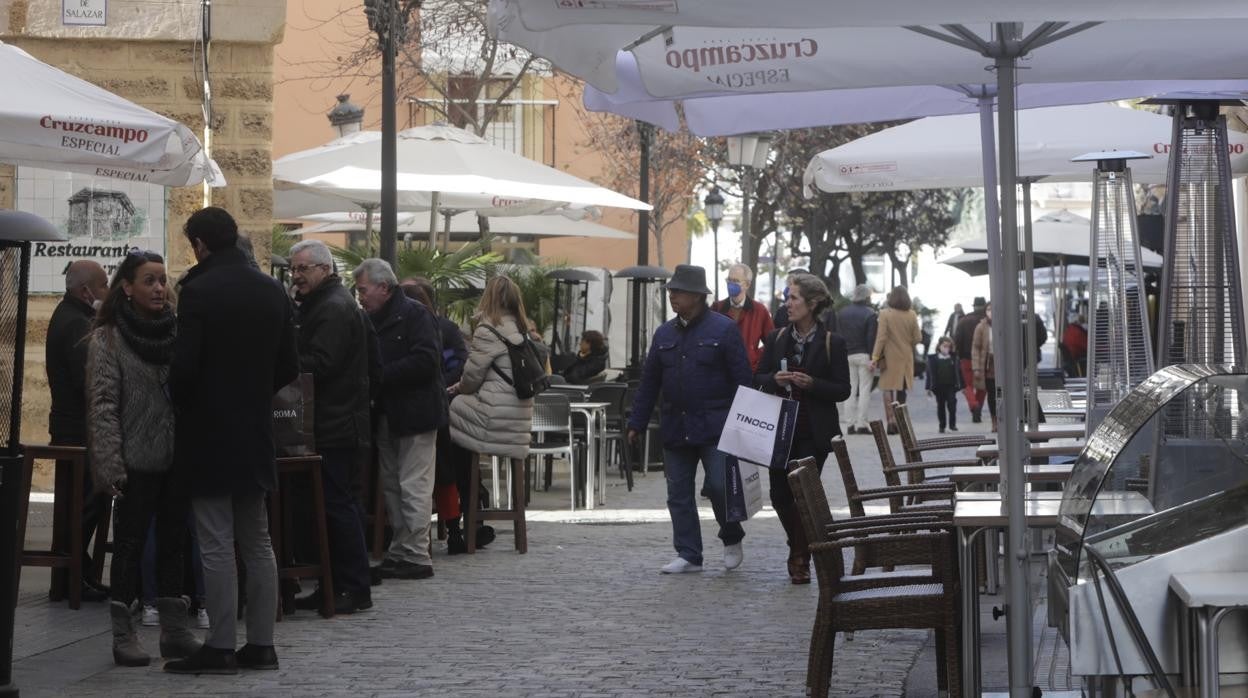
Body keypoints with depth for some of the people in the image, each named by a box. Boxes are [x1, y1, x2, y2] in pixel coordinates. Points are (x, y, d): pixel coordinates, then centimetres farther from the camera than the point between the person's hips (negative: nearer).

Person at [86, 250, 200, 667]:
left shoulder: (176, 332, 8)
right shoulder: (107, 339, -4)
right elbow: (103, 406, -10)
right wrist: (110, 464, -17)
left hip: (178, 457, 5)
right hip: (137, 460, -4)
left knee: (173, 542, 10)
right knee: (130, 543, 2)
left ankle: (175, 630, 17)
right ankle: (124, 635, 8)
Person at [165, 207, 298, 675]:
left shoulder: (199, 291, -14)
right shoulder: (272, 291, 5)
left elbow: (184, 365, -18)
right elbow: (289, 367, 7)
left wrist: (182, 405, 2)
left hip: (209, 431, -6)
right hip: (256, 434, 6)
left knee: (217, 545, -3)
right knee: (257, 541, 12)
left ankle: (220, 648, -1)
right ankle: (261, 644, 15)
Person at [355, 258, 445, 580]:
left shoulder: (415, 315, -11)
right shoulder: (375, 321, 15)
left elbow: (425, 362, -21)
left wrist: (380, 375, -20)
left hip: (415, 414, -9)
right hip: (387, 416, 9)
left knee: (413, 487, -7)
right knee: (392, 485, 12)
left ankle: (417, 557, -4)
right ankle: (399, 552, 18)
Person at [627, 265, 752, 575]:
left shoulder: (723, 329, -4)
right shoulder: (665, 333, 11)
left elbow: (742, 378, -5)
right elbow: (649, 382, 14)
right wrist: (637, 423, 10)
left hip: (715, 427, -5)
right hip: (675, 429, 5)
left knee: (719, 486, -10)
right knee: (679, 494, 6)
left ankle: (732, 539, 16)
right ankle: (688, 555, 14)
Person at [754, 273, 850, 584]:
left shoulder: (832, 343, -4)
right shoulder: (777, 339, 8)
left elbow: (843, 389, -3)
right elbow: (758, 378, 11)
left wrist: (811, 383, -18)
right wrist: (775, 380, -10)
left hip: (814, 432, -4)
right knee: (780, 495, 5)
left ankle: (800, 559, 9)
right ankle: (799, 547, 29)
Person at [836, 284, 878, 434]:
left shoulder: (842, 313, 8)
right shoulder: (870, 314, -9)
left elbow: (837, 335, 10)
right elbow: (872, 338, -13)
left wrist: (840, 356, 15)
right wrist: (873, 358, -13)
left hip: (847, 355, 5)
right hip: (864, 355, -5)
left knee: (850, 389, 9)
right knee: (864, 389, -1)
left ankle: (851, 422, 7)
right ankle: (861, 423, -6)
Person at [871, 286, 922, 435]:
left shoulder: (885, 314, -10)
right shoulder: (912, 315, -1)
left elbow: (881, 337, -14)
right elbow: (916, 338, 1)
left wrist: (875, 357, -13)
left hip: (890, 358, -3)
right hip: (906, 358, 3)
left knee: (888, 389, 3)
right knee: (902, 390, 13)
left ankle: (891, 421, -8)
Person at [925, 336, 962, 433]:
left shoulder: (954, 358, 4)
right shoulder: (933, 358, 1)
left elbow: (958, 372, 6)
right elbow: (930, 373, 0)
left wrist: (961, 385, 3)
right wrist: (929, 387, -3)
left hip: (951, 386, 0)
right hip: (939, 387, 0)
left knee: (952, 404, -6)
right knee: (941, 406, 7)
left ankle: (952, 424, 5)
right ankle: (942, 426, 14)